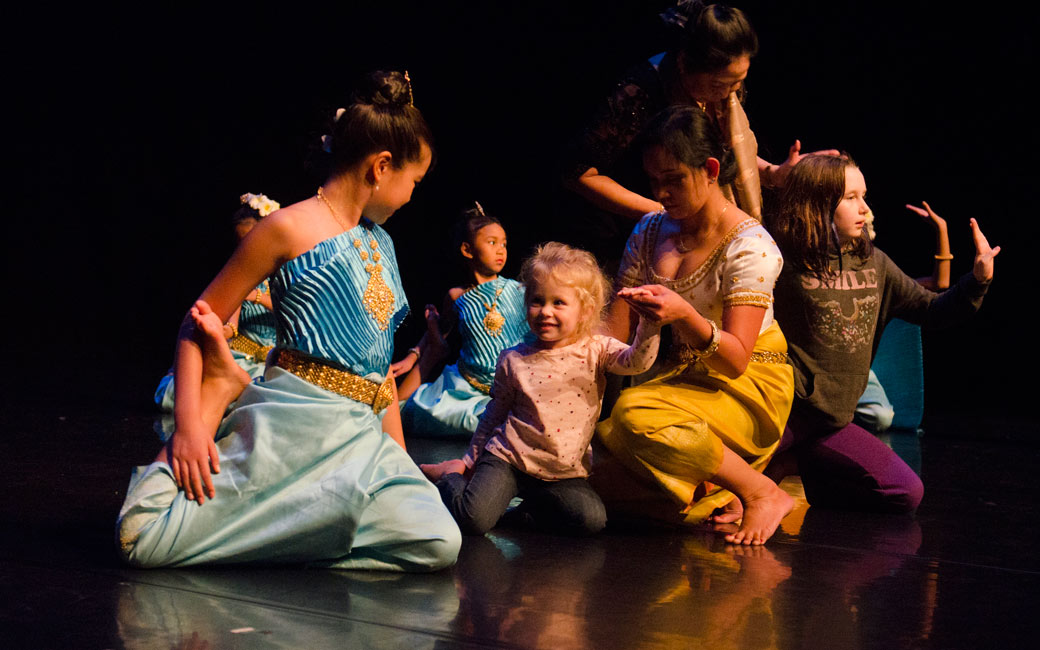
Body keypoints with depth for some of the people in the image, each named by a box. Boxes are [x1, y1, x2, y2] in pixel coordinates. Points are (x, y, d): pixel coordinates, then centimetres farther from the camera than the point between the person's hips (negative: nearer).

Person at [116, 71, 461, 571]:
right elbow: (199, 322, -3)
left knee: (438, 543, -21)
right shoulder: (290, 229, -2)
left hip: (361, 435, 7)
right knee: (144, 540, -19)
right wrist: (189, 424, -15)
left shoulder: (381, 243, 21)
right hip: (292, 421, -7)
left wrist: (400, 463, 21)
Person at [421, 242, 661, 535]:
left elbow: (637, 360, -21)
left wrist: (649, 323, -40)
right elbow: (494, 414, 13)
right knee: (473, 520, -21)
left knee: (593, 519, -22)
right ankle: (451, 477, 12)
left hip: (564, 472, 1)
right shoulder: (514, 360, 1)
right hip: (507, 458, -1)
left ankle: (532, 508, 5)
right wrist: (471, 460, 18)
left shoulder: (596, 351, -2)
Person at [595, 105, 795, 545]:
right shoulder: (650, 232, 3)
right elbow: (614, 332, 6)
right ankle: (716, 495, 1)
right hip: (685, 375, 7)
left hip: (748, 389, -6)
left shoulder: (750, 245, -16)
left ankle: (761, 492, -20)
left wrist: (686, 315, -41)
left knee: (635, 415, -35)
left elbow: (736, 359, -23)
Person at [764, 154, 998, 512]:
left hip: (832, 421, 7)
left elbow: (933, 310, 18)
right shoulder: (784, 258, -8)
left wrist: (978, 279, 1)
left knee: (908, 493, -4)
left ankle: (795, 464, 7)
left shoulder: (873, 263, 12)